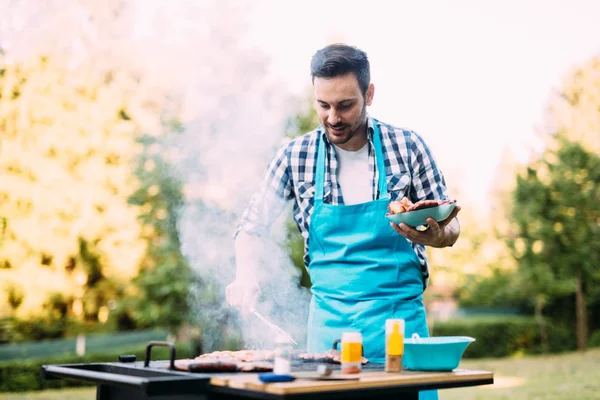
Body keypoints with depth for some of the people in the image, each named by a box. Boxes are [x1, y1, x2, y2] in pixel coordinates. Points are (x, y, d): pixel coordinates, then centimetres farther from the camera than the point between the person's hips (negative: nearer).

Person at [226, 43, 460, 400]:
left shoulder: (407, 146, -4)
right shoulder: (295, 157, -2)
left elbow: (450, 228, 3)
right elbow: (252, 226, 8)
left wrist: (434, 236, -20)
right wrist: (246, 278, -10)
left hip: (400, 316, 0)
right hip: (330, 320, 1)